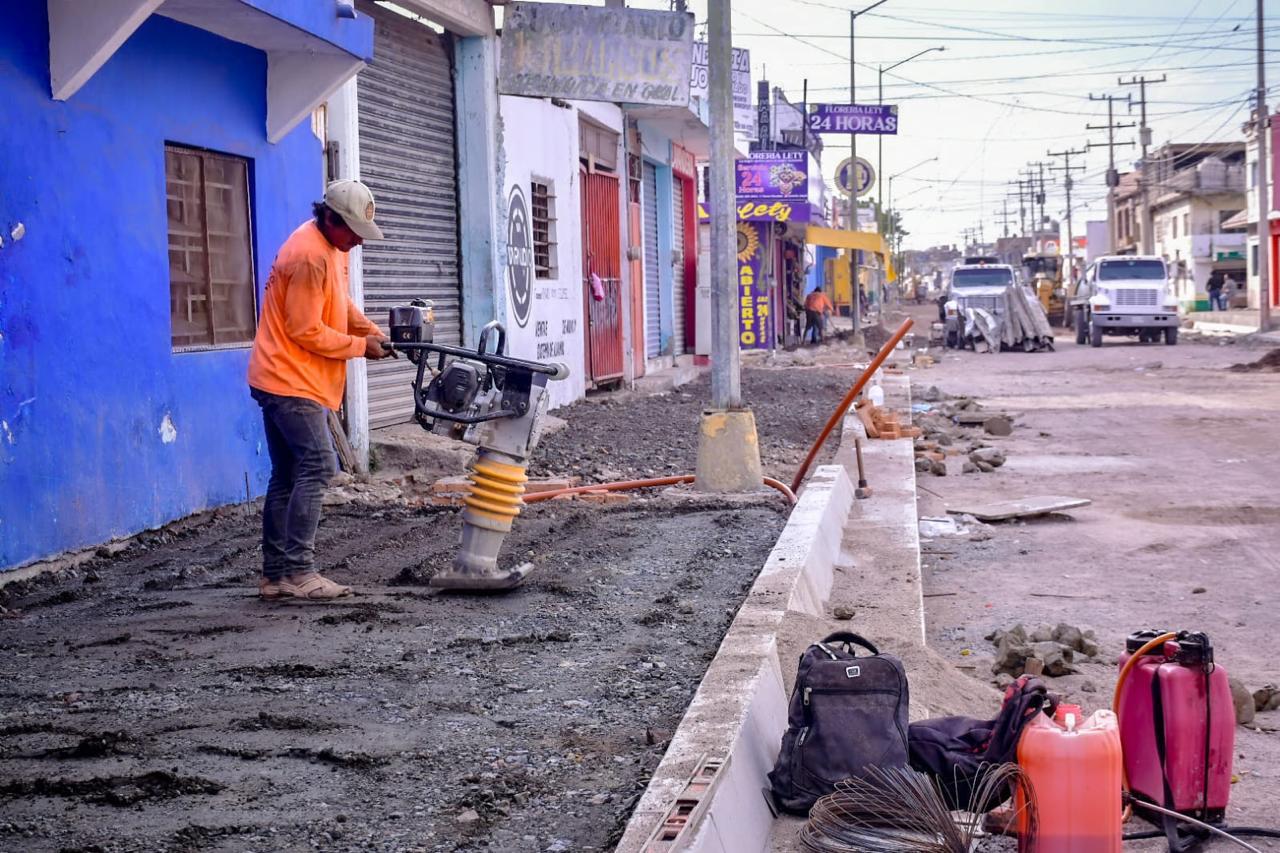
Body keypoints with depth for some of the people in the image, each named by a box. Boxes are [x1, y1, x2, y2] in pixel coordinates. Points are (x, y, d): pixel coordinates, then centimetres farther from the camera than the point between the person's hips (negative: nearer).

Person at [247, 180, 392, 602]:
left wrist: (372, 331, 6)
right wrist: (361, 347, -11)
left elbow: (339, 304, 23)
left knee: (287, 477, 10)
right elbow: (306, 332, -19)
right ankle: (298, 572, -14)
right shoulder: (309, 256, -20)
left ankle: (275, 574, 13)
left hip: (282, 381, 10)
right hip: (291, 381, -10)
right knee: (318, 466, -14)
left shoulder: (330, 247, 12)